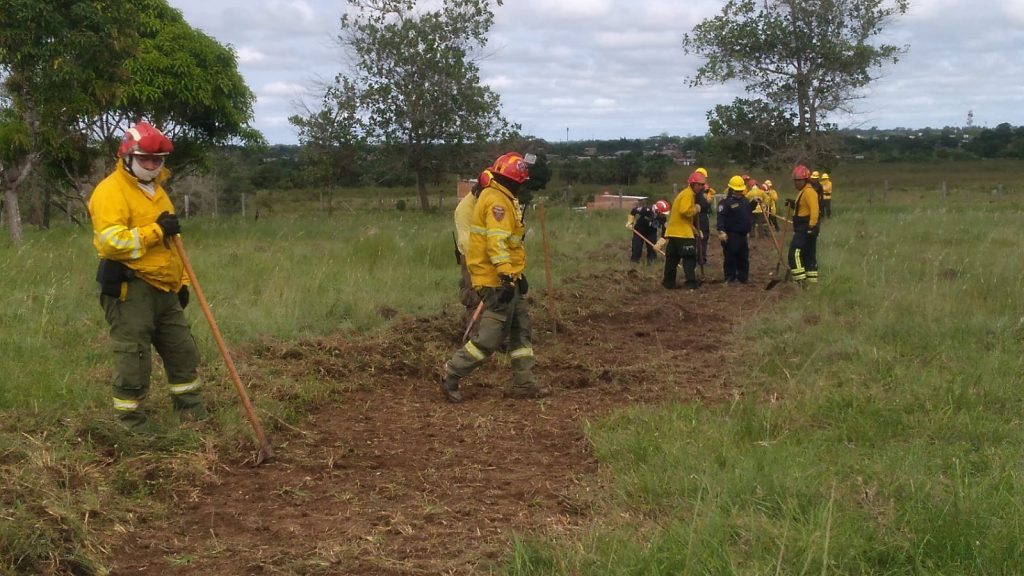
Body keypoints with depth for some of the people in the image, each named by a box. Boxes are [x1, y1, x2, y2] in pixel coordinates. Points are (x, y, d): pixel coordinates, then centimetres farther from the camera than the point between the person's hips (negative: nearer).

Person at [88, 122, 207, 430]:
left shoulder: (155, 189, 18)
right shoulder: (110, 191, -11)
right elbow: (112, 242, -24)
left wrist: (181, 281, 20)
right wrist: (155, 230, -23)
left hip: (163, 289, 9)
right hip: (130, 290, -9)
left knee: (183, 352, 14)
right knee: (133, 361, -3)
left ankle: (194, 416, 26)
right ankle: (130, 426, 9)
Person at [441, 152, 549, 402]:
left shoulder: (500, 198, 16)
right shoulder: (497, 201, -17)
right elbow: (497, 242, -26)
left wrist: (516, 274, 25)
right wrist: (507, 277, -30)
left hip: (507, 278, 11)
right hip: (497, 280, -11)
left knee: (521, 328, 13)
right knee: (491, 335, -7)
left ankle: (523, 382, 17)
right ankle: (451, 377, 2)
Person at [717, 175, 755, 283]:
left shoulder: (745, 200, 13)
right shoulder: (726, 202, -12)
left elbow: (749, 211, 30)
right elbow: (721, 217, -21)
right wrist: (721, 231, -32)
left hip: (743, 234, 8)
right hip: (731, 235, -8)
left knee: (743, 257, 14)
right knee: (730, 257, -3)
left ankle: (743, 277, 25)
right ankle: (730, 278, 5)